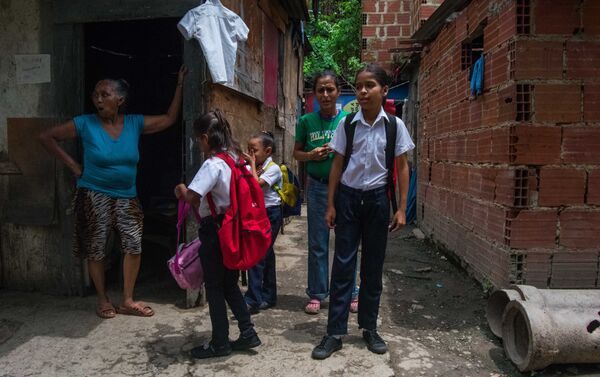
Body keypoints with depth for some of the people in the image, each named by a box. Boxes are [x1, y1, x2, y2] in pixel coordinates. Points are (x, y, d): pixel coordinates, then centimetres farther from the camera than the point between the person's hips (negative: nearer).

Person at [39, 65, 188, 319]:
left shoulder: (135, 123, -1)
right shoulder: (85, 124, -9)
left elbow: (169, 119, 4)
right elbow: (46, 137, -1)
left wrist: (179, 85, 3)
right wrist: (73, 165, -6)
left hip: (127, 197, 3)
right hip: (94, 196, -2)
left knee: (134, 245, -3)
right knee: (96, 249, 5)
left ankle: (128, 300, 10)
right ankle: (103, 299, 22)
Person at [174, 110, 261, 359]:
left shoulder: (213, 164, -18)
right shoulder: (237, 158, 6)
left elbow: (193, 197, -28)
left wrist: (181, 191, -7)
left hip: (215, 229, -8)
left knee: (214, 286, 6)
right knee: (230, 283, 19)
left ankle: (220, 343, 17)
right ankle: (247, 332, 20)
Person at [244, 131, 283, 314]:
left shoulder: (273, 168, -10)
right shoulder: (256, 167, 11)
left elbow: (257, 183, -23)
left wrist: (252, 164, -14)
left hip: (270, 213, -8)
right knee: (266, 255, 13)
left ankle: (253, 300, -6)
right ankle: (268, 297, 23)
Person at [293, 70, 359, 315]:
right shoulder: (306, 121, 1)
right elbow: (297, 153, 8)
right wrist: (311, 155, -12)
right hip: (317, 187, 1)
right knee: (317, 244, 8)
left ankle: (351, 292, 21)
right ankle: (316, 294, 20)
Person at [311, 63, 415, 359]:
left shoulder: (394, 125, -3)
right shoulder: (347, 124, -1)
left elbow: (402, 167, 2)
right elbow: (337, 164, 3)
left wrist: (401, 208, -3)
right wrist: (331, 204, 0)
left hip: (377, 198, 0)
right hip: (348, 196, 0)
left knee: (373, 265, 10)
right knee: (343, 263, 2)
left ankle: (369, 327, 25)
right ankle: (335, 332, 10)